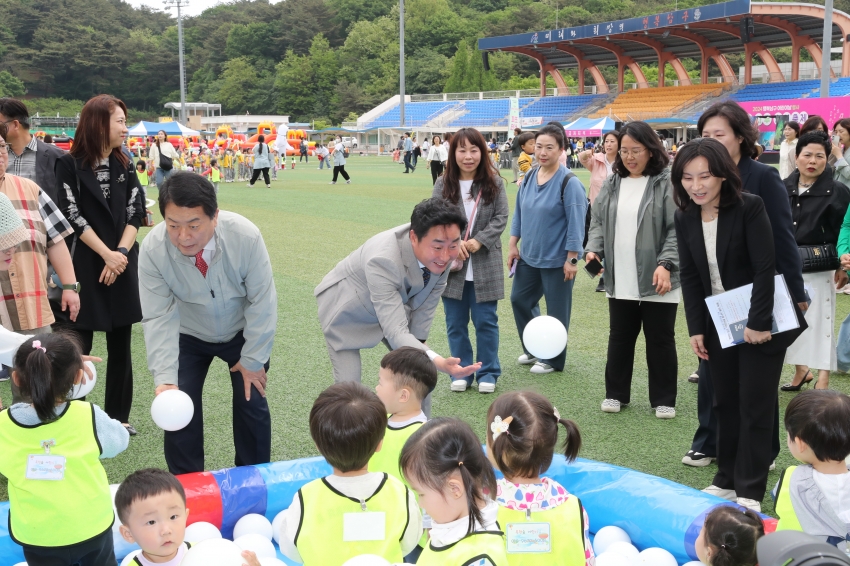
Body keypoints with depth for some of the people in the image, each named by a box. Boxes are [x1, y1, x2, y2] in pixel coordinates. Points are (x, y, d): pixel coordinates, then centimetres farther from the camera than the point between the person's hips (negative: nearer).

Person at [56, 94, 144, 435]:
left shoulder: (125, 165, 10)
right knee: (79, 345, -2)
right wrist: (107, 254, -14)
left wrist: (121, 253, -11)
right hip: (83, 264, -4)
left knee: (120, 344, 8)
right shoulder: (70, 165, -4)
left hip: (123, 263, 4)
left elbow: (135, 213, 3)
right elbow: (73, 216, -9)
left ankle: (118, 416, 19)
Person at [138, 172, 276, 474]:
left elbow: (262, 302, -22)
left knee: (251, 401, -1)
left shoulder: (245, 236, -33)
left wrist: (253, 360, -15)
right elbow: (159, 318, -27)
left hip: (243, 331, 0)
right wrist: (165, 379, -38)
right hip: (189, 336, 1)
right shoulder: (152, 249, -30)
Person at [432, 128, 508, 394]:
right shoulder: (443, 184, 1)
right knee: (456, 323, 9)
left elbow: (501, 218, -2)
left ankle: (488, 372, 19)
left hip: (485, 266, -1)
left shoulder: (494, 183, 0)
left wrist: (479, 241, -15)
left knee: (486, 321, 5)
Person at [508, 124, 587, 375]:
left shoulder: (569, 183, -16)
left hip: (556, 260, -7)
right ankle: (533, 349, 35)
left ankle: (553, 359, 23)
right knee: (519, 299, 16)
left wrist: (572, 259, -17)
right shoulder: (529, 178, 3)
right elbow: (518, 213, 11)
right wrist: (513, 244, 8)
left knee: (556, 310, 6)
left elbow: (576, 223, -16)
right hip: (528, 256, 7)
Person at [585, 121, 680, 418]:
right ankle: (616, 393, 28)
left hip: (657, 281, -4)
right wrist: (594, 249, -3)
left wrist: (665, 264, -22)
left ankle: (663, 400, 19)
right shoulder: (612, 184, 10)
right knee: (620, 337, 14)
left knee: (660, 340, 7)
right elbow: (598, 221, 14)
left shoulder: (668, 183, -8)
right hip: (620, 281, 5)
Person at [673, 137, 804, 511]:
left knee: (755, 407, 0)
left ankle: (751, 491, 9)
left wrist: (758, 323, -21)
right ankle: (727, 480, 24)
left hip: (760, 324, -5)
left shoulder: (749, 207, -19)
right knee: (725, 404, 12)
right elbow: (690, 276, 1)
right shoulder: (685, 217, -2)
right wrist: (696, 328, -3)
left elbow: (765, 268, -20)